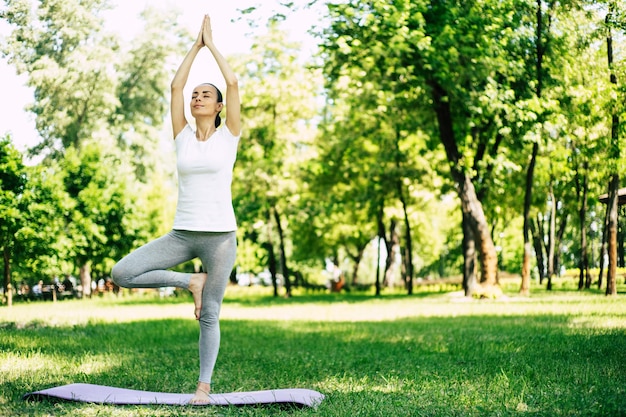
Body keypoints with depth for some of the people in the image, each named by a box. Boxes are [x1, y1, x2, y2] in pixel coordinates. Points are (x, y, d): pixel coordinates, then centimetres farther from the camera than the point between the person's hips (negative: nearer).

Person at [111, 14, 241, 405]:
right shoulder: (183, 136, 10)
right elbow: (176, 86, 6)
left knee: (209, 315, 2)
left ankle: (204, 385, 17)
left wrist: (212, 43, 4)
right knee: (122, 274, -12)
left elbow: (233, 83, -5)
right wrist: (196, 45, 12)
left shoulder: (229, 135, 2)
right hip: (182, 234, 3)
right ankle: (190, 281, 5)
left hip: (220, 235, -3)